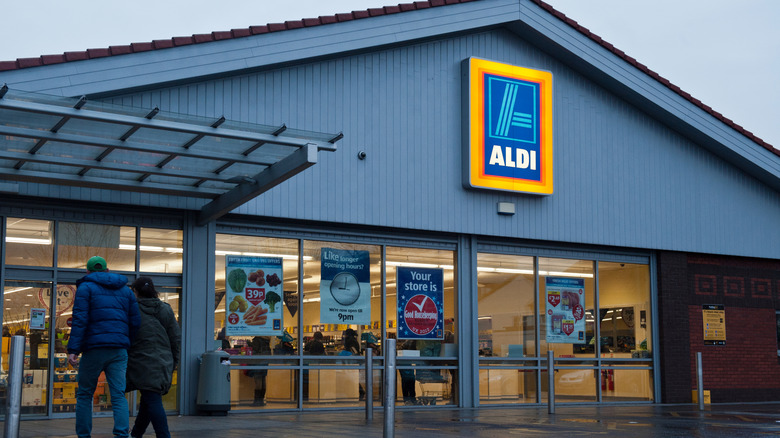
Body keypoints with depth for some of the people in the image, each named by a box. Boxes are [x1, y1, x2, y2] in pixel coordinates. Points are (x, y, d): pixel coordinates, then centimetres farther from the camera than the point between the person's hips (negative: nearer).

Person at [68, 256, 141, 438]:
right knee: (118, 395, 0)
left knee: (84, 394, 10)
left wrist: (73, 350, -12)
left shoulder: (85, 288, 4)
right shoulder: (125, 290, 17)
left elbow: (80, 320, -8)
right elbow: (135, 322, 13)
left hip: (94, 348, -3)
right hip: (119, 351, 3)